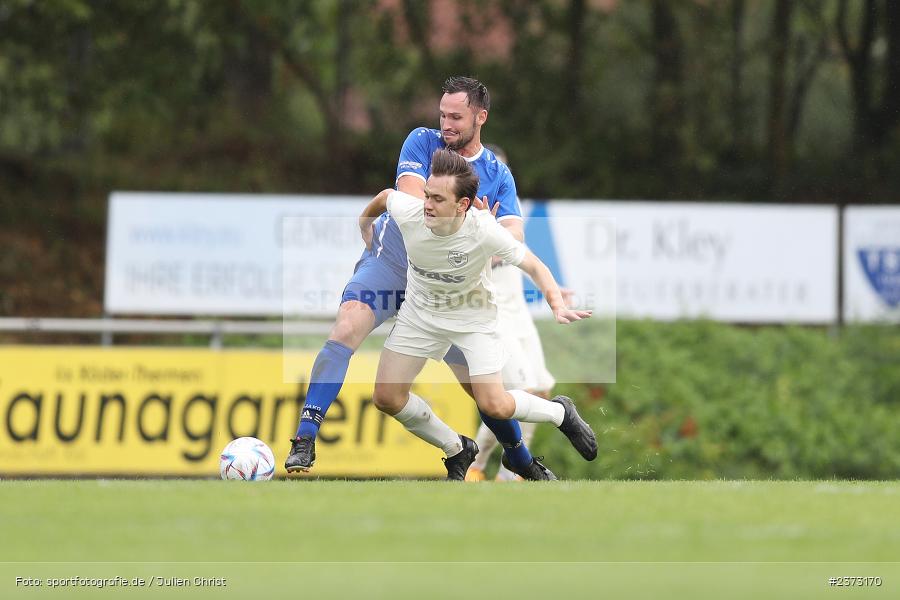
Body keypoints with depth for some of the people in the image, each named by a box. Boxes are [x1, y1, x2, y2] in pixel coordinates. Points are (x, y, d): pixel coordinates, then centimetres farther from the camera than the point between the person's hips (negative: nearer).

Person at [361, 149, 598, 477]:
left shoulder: (485, 231, -33)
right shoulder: (407, 213, -27)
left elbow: (534, 266, -21)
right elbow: (386, 195, -2)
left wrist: (558, 307, -38)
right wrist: (365, 225, 18)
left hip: (472, 315, -3)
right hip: (420, 311, 3)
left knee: (494, 406, -14)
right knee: (387, 397, -6)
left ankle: (560, 413, 19)